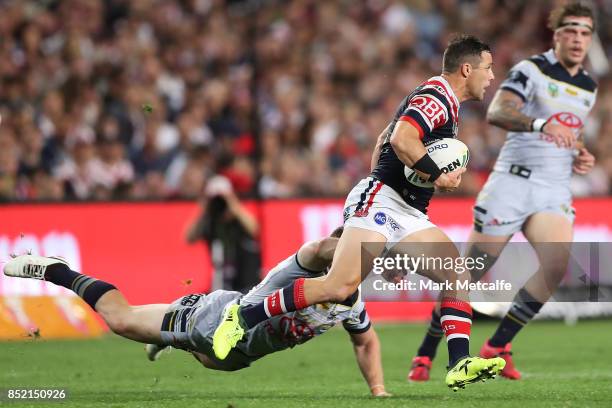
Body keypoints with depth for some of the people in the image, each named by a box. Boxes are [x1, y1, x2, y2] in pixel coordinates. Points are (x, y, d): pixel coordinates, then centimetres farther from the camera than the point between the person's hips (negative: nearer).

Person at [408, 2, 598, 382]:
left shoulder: (589, 87, 15)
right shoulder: (531, 69, -7)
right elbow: (497, 112, -24)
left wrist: (579, 157, 10)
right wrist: (541, 124, -40)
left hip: (556, 192, 5)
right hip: (513, 183, -5)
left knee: (556, 269, -17)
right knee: (474, 272, -3)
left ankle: (498, 346, -3)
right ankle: (426, 354, 11)